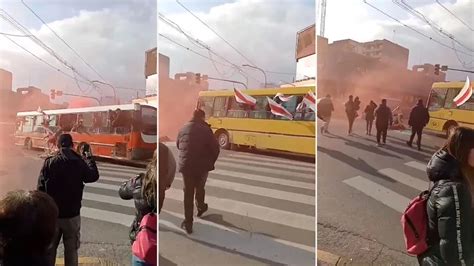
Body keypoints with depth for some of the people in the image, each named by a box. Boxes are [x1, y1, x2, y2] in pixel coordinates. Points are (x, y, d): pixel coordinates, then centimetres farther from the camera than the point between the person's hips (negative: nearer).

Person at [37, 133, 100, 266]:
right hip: (72, 214, -1)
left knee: (49, 248, 16)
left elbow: (41, 188, -5)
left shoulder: (49, 162, -7)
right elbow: (94, 176, 7)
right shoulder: (79, 162, -9)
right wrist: (89, 157, 15)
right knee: (71, 249, 10)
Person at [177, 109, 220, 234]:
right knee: (199, 188, 23)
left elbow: (178, 145, 16)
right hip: (202, 165, -2)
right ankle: (201, 207, 46)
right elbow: (215, 148, -9)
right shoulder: (205, 129, -10)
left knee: (188, 193, 9)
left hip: (186, 166, 2)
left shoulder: (183, 129, 4)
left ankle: (188, 223, 8)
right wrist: (211, 162, 8)